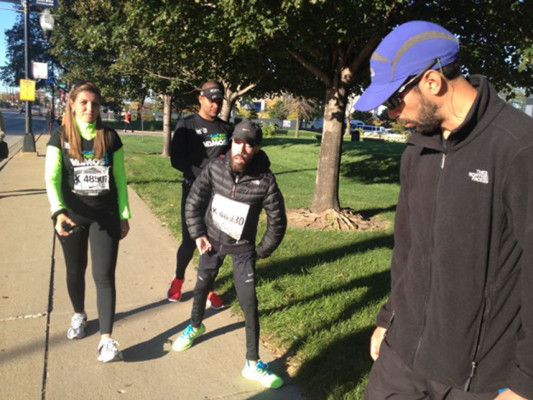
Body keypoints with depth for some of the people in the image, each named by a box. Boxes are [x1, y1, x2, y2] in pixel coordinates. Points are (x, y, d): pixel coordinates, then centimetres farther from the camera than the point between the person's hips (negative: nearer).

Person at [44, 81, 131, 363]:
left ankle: (106, 338, -2)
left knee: (104, 275, -4)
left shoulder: (110, 137, 0)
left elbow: (119, 178, 4)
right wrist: (58, 212, -25)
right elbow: (51, 178, -10)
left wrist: (125, 215, 3)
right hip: (72, 215, 1)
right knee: (75, 270, 16)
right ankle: (79, 315, 42)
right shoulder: (60, 137, -2)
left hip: (105, 215, 0)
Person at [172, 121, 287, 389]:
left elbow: (278, 222, -11)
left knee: (249, 304, -5)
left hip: (242, 248, -3)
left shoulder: (265, 180, -23)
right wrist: (197, 234, -4)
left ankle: (252, 364, 8)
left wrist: (261, 252, -5)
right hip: (212, 240, 3)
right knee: (202, 287, 21)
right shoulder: (214, 168, -16)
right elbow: (193, 202, -1)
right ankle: (195, 326, 52)